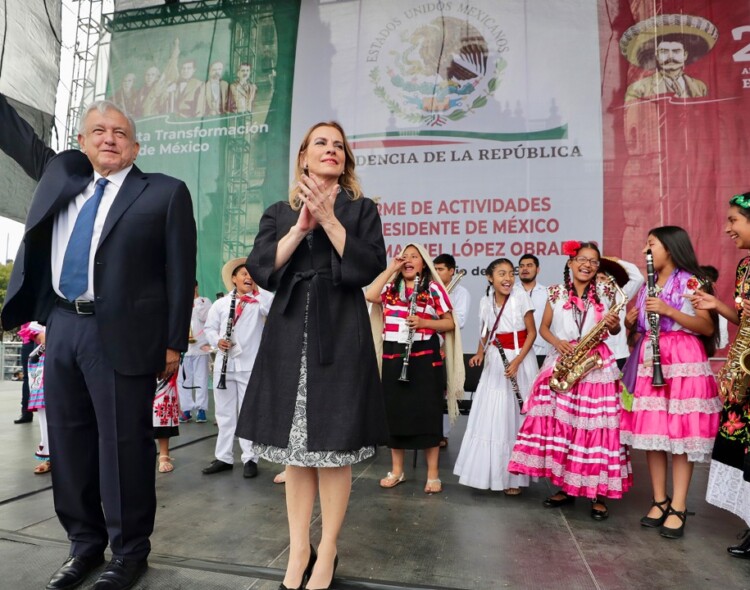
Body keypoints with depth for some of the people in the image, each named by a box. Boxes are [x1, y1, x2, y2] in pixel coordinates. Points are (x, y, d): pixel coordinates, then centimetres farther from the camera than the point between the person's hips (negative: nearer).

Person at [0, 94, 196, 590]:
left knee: (124, 443, 2)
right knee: (70, 440, 13)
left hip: (121, 335, -6)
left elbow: (181, 273, -5)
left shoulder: (165, 192, -1)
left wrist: (174, 342, -9)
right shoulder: (60, 174, 16)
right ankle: (86, 543, 31)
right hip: (63, 327, 6)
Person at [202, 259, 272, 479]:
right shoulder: (220, 304, 10)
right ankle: (224, 457, 21)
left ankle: (250, 459, 11)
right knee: (224, 413, 11)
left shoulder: (260, 300, 2)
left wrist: (257, 288, -11)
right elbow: (210, 327, 13)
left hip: (249, 365, -3)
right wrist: (217, 341, -7)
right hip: (224, 365, 3)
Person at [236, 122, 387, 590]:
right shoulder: (279, 213, 13)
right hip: (290, 333, 2)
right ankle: (298, 549, 21)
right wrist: (301, 226, -10)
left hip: (341, 334, -2)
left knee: (334, 445, 1)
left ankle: (327, 552, 17)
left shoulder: (361, 209, 8)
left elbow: (369, 268, -7)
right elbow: (261, 270, -1)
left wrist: (328, 219, -11)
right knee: (295, 446, 7)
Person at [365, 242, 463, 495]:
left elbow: (450, 324, 0)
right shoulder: (390, 288, 11)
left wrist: (423, 322, -17)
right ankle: (397, 470, 22)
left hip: (424, 358, -3)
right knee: (394, 411, 9)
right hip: (393, 358, 4)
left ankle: (433, 474, 11)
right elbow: (369, 295, -10)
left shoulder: (433, 288, 1)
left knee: (427, 413, -1)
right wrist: (390, 268, -3)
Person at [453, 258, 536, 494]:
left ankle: (514, 477, 14)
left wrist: (517, 361, -17)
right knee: (490, 416, 5)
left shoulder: (521, 298, -9)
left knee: (515, 416, 2)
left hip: (520, 361, -3)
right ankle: (490, 472, 20)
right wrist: (480, 353, -3)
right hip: (495, 363, 4)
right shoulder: (485, 302, 2)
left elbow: (532, 332, -7)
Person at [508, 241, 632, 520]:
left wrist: (614, 325, -11)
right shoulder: (556, 293, 6)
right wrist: (558, 342, -10)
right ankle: (565, 486, 18)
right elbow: (543, 328, 9)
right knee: (558, 424, 3)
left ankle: (598, 493, 10)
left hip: (597, 365, -1)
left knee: (596, 427, -2)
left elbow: (613, 330, 12)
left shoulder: (606, 293, 6)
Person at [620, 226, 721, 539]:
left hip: (683, 361, -6)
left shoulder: (691, 282, -4)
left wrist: (668, 311, -18)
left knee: (681, 433, -4)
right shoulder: (647, 285, 16)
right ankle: (659, 501, 16)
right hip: (650, 360, 6)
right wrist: (631, 322, 1)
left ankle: (678, 507, 5)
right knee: (651, 431, 5)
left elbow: (708, 328, -10)